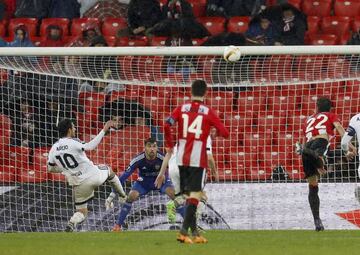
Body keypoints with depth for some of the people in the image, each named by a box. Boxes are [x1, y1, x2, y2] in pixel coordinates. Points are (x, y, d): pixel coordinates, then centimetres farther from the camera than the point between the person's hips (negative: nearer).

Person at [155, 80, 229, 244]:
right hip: (198, 159, -4)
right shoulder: (208, 112, -2)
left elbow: (167, 125, -9)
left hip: (182, 158, 4)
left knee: (189, 195, 14)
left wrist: (169, 144, 5)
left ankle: (194, 232, 17)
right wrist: (216, 130, 18)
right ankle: (184, 231, -20)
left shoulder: (181, 109, 5)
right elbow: (225, 133, -4)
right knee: (195, 195, -6)